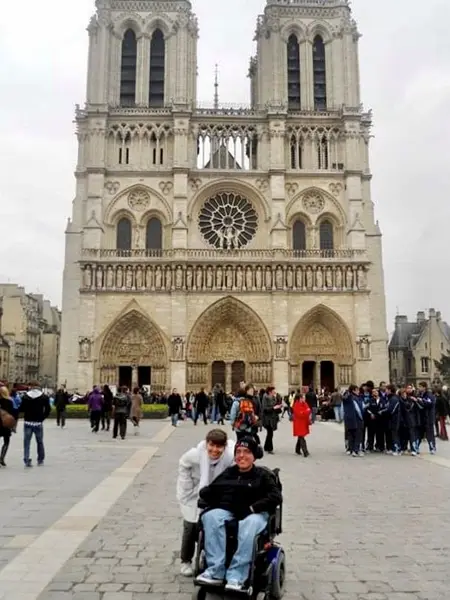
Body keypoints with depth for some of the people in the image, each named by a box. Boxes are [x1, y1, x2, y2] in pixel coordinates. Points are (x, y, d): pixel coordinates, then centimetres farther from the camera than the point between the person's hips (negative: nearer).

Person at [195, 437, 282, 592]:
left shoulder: (263, 475, 9)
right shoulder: (228, 473, 19)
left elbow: (276, 497, -6)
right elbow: (207, 492, 17)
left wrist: (253, 508, -15)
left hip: (255, 514, -3)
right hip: (228, 512, 3)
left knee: (249, 524, -38)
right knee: (210, 516, -29)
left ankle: (236, 576, -37)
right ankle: (216, 571, -31)